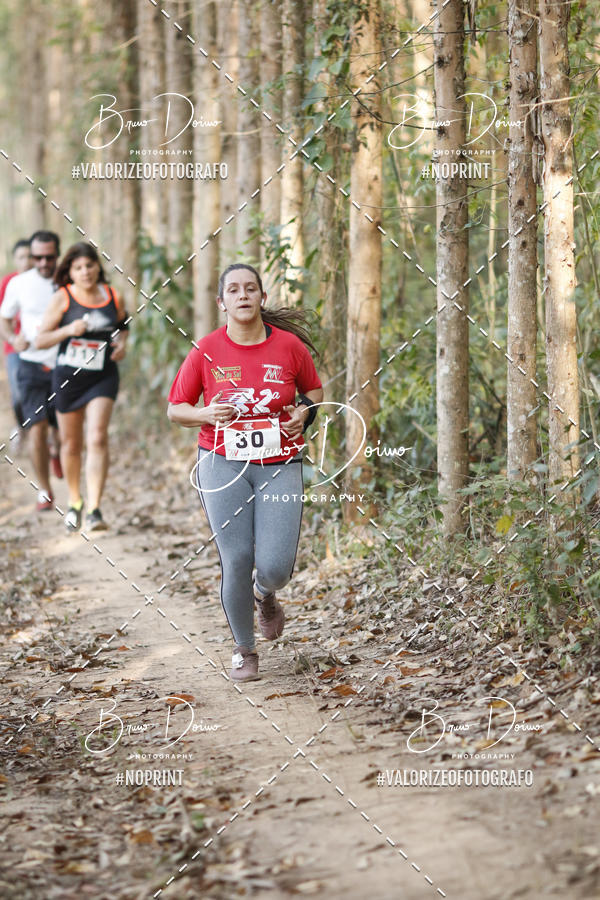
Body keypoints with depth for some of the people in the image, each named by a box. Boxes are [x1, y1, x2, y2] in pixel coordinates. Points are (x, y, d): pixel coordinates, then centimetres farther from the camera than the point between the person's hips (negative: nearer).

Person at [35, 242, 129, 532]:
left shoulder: (113, 298, 1)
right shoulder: (62, 299, -4)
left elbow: (122, 324, 21)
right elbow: (40, 339, -4)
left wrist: (121, 343, -1)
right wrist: (68, 330, -20)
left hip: (103, 377, 0)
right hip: (68, 377, 0)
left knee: (97, 438, -17)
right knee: (71, 443, 12)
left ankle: (94, 509, -20)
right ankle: (74, 501, 36)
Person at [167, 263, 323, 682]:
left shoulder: (289, 346, -1)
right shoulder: (206, 351, -3)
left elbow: (315, 391, 16)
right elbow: (176, 408, 6)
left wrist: (305, 412, -5)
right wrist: (207, 414, -14)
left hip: (280, 467, 0)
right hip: (224, 465, 0)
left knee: (275, 566, -10)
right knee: (237, 561, -6)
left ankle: (265, 595, 30)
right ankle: (244, 650, 16)